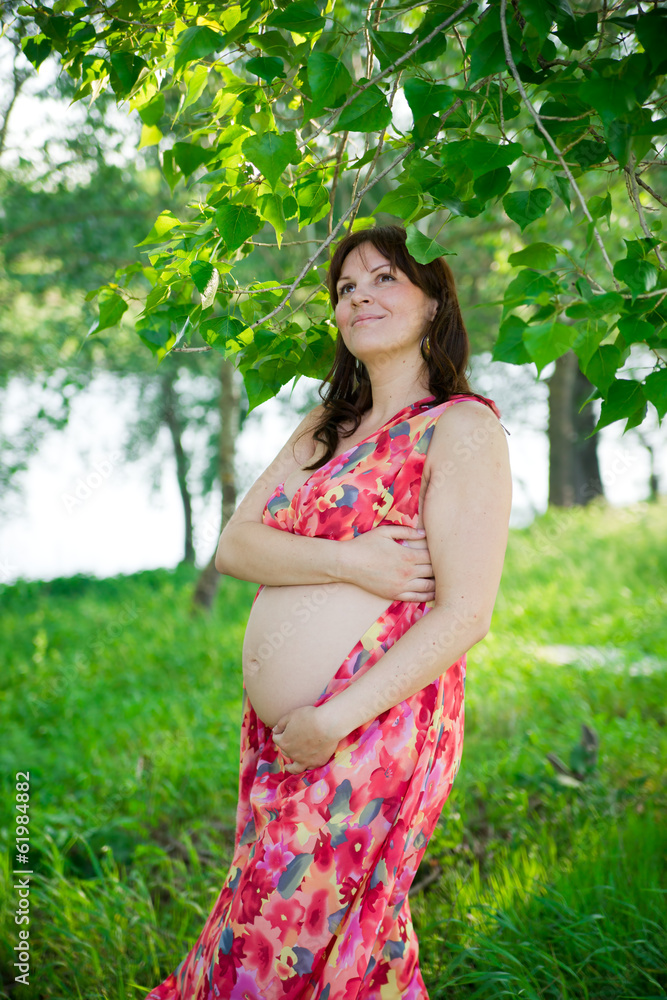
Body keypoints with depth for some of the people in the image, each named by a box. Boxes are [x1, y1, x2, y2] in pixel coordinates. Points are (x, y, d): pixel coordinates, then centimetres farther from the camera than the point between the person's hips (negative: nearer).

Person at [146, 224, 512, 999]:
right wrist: (350, 561, -14)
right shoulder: (324, 429, 16)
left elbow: (464, 616, -14)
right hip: (276, 736, 6)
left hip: (374, 739, -6)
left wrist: (332, 721, -17)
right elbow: (233, 547, 4)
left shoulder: (462, 429, -7)